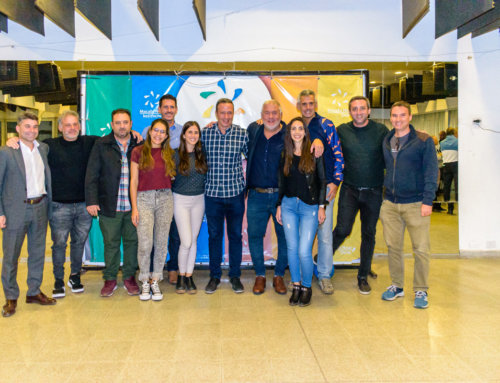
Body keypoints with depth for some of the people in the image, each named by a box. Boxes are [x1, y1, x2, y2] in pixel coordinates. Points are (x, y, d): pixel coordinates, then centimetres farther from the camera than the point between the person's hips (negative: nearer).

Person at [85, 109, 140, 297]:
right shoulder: (101, 145, 3)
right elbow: (92, 175, 1)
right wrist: (91, 201, -6)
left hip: (133, 206, 1)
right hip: (109, 205, -1)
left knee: (132, 241, 10)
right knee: (111, 244, 8)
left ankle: (129, 277, 25)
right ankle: (110, 279, 22)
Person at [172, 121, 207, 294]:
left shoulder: (202, 154, 2)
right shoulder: (176, 154, -6)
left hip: (199, 200, 3)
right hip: (181, 200, -3)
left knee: (193, 240, 7)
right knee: (186, 241, -8)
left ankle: (189, 276, 18)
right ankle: (181, 276, 12)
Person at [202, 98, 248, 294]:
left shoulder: (242, 134, -2)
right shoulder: (205, 133, 0)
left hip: (236, 192, 0)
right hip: (212, 193, 1)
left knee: (235, 235, 8)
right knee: (214, 235, 10)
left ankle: (235, 276, 23)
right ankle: (214, 276, 24)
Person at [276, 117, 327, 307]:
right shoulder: (285, 156, 9)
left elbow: (322, 181, 1)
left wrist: (321, 206, -4)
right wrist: (279, 206, 10)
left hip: (309, 206, -3)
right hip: (289, 205, 3)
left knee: (304, 251, -7)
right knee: (292, 248, 4)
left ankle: (306, 287, 14)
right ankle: (296, 286, 20)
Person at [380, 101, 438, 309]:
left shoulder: (423, 140, -3)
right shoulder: (386, 141, 11)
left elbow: (431, 172, -6)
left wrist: (427, 201, -13)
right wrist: (385, 194, 10)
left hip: (415, 204, -4)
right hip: (390, 204, 4)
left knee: (421, 249, -1)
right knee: (393, 247, 10)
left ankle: (421, 291, 14)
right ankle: (397, 286, 24)